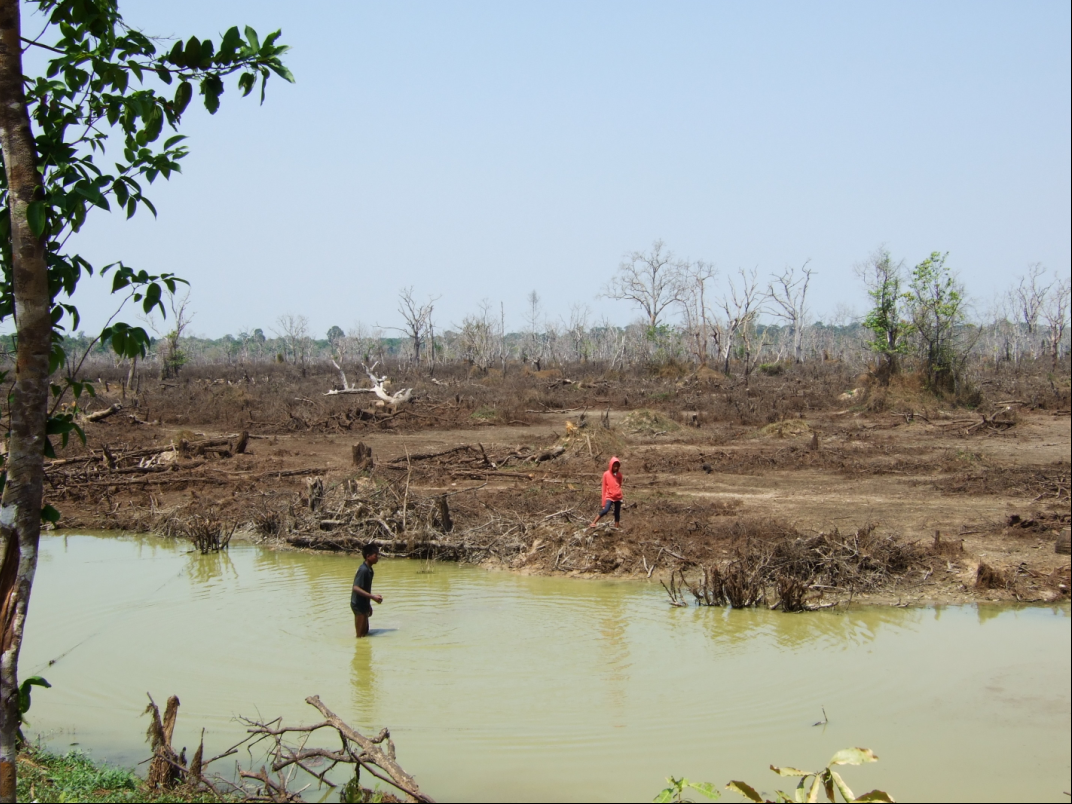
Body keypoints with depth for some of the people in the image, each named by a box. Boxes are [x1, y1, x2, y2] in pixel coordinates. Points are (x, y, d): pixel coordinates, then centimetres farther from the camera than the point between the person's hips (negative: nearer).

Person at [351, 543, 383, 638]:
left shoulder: (369, 570, 9)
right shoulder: (363, 570, -20)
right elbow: (356, 588, -27)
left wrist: (369, 605, 23)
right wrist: (373, 597, -30)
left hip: (363, 605, 10)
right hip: (358, 605, -10)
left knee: (365, 632, 18)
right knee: (361, 635, -2)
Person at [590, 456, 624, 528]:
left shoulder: (619, 474, 5)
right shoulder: (606, 474, -5)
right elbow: (604, 487, -1)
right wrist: (604, 502, -1)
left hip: (618, 497, 4)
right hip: (609, 496, -4)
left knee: (617, 513, 6)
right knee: (606, 510, -22)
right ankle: (593, 523, -13)